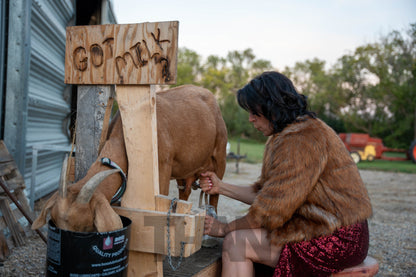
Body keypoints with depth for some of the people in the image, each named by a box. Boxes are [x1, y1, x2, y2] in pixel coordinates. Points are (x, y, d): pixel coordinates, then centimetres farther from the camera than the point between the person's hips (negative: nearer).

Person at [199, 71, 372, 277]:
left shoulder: (301, 138, -20)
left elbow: (272, 210, -20)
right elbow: (267, 194, 11)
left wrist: (226, 228, -7)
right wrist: (221, 187, 8)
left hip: (336, 241, -10)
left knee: (236, 242, -14)